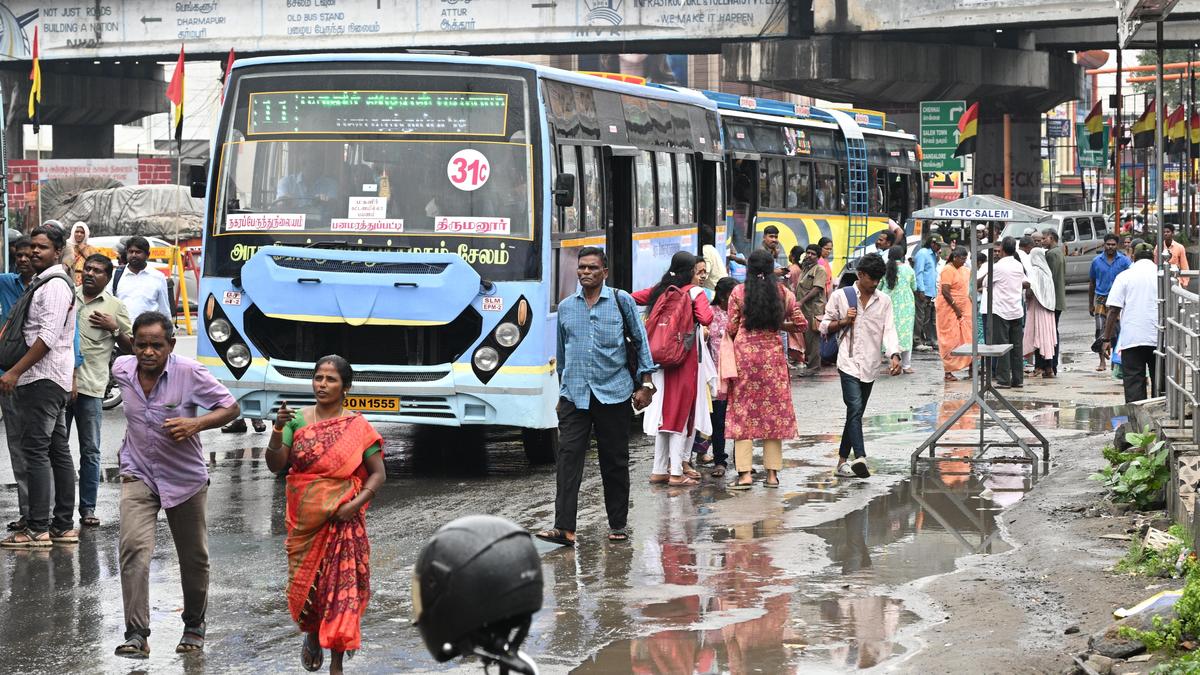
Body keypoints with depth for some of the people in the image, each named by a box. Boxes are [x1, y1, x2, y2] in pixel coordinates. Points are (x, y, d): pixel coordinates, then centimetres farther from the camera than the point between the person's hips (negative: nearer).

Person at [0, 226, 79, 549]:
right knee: (58, 451, 10)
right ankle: (64, 526, 13)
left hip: (44, 378, -11)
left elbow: (48, 337, -21)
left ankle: (38, 529, -13)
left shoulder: (54, 285, -12)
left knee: (35, 450, -11)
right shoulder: (51, 283, 20)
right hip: (55, 378, 11)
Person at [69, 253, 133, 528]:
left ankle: (88, 508, 5)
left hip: (90, 387, -2)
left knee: (90, 451, 1)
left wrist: (115, 328, -6)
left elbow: (131, 347, 10)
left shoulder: (115, 307, 7)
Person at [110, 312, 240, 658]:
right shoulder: (122, 368, -7)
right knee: (134, 546, -19)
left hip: (185, 478, -1)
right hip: (138, 474, 1)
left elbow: (231, 408, -12)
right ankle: (136, 635, -20)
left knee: (194, 558, 12)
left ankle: (194, 626, 36)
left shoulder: (190, 373, -19)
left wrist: (196, 424, -28)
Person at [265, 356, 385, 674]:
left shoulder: (357, 427, -2)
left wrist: (354, 504, -16)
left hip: (343, 521, -2)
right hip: (305, 521, 2)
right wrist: (278, 430, -22)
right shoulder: (298, 419, 1)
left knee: (341, 587, -5)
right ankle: (312, 636, 38)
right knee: (305, 584, 7)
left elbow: (377, 473, -1)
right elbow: (275, 465, -5)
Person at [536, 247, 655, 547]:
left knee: (615, 462, 5)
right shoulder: (566, 306, 11)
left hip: (614, 393, -2)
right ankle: (564, 528, -14)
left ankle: (617, 525, 16)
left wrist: (645, 384, 1)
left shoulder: (621, 301, 2)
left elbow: (640, 341, 6)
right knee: (568, 459, -10)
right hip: (574, 395, 2)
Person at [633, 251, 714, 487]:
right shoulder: (694, 292, -8)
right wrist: (706, 307, -1)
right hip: (686, 357, -5)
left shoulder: (659, 290, 7)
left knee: (664, 410, 11)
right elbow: (705, 319, -21)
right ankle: (676, 472, -3)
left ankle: (660, 470, 12)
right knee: (681, 411, -2)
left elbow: (632, 298, 10)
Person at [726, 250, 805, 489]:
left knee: (743, 413, 2)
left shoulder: (738, 293, -3)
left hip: (744, 353, -1)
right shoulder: (783, 293, 1)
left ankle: (744, 472, -6)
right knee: (774, 412, 7)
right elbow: (802, 324, 5)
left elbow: (732, 329, 0)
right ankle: (772, 472, 7)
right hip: (773, 355, 1)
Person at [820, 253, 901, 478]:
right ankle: (860, 458, -32)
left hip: (870, 366, 4)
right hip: (849, 363, -4)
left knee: (855, 413, 10)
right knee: (855, 408, -19)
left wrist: (894, 355, -15)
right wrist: (843, 321, -10)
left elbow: (889, 330, 1)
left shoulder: (884, 301, 10)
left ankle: (843, 461, 19)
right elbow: (824, 326, 9)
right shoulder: (840, 297, 3)